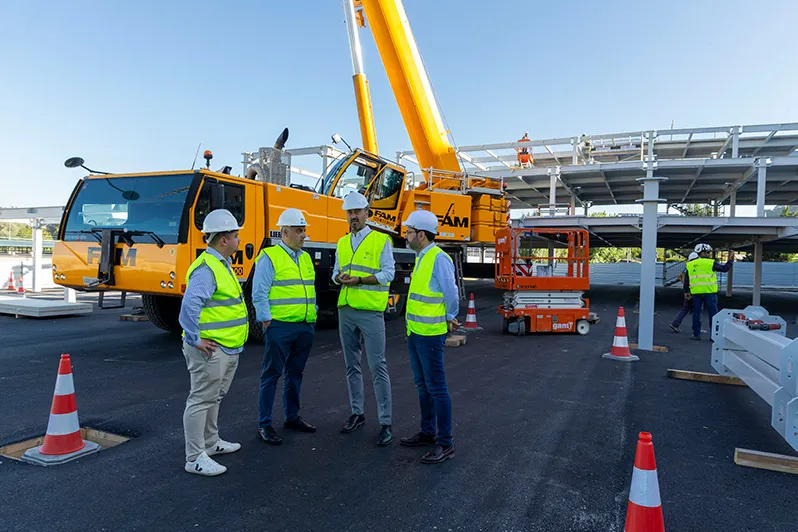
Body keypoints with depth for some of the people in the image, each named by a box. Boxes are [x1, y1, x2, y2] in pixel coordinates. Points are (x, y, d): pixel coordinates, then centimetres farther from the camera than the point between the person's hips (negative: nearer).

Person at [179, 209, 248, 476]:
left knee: (214, 397, 22)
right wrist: (196, 340, -25)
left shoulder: (222, 264, 14)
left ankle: (210, 442, 38)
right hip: (211, 349, -10)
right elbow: (189, 305, -30)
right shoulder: (206, 268, -19)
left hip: (228, 348, 10)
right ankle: (195, 458, 9)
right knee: (201, 400, -1)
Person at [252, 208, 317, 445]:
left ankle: (292, 416, 29)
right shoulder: (270, 257, -7)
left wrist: (313, 316, 15)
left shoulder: (305, 258, 15)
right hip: (280, 326, -7)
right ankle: (264, 424, 10)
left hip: (305, 327, 7)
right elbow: (259, 294, -11)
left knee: (295, 373, 16)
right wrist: (267, 322, -12)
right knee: (272, 374, 1)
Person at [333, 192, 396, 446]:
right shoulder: (342, 242, 13)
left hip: (371, 312, -6)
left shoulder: (381, 240, -4)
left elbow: (388, 273, -10)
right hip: (345, 310, 6)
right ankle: (357, 413, 28)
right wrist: (339, 277, -7)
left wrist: (359, 280, -19)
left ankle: (386, 422, 4)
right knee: (352, 365, 14)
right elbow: (336, 271, 17)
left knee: (377, 367, -4)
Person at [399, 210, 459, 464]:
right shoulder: (421, 258, 13)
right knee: (423, 386, 18)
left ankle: (445, 444, 9)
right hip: (415, 332, 10)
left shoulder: (439, 258, -17)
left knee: (436, 388, -1)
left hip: (430, 335, -10)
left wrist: (449, 319, 0)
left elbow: (451, 294, -15)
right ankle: (428, 432, 32)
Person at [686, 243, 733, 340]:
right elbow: (725, 268, 1)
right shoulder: (710, 263, -5)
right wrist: (731, 260, 18)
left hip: (696, 292, 4)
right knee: (713, 314, 4)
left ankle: (696, 334, 9)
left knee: (696, 313, 8)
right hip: (709, 292, -4)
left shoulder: (690, 264, 8)